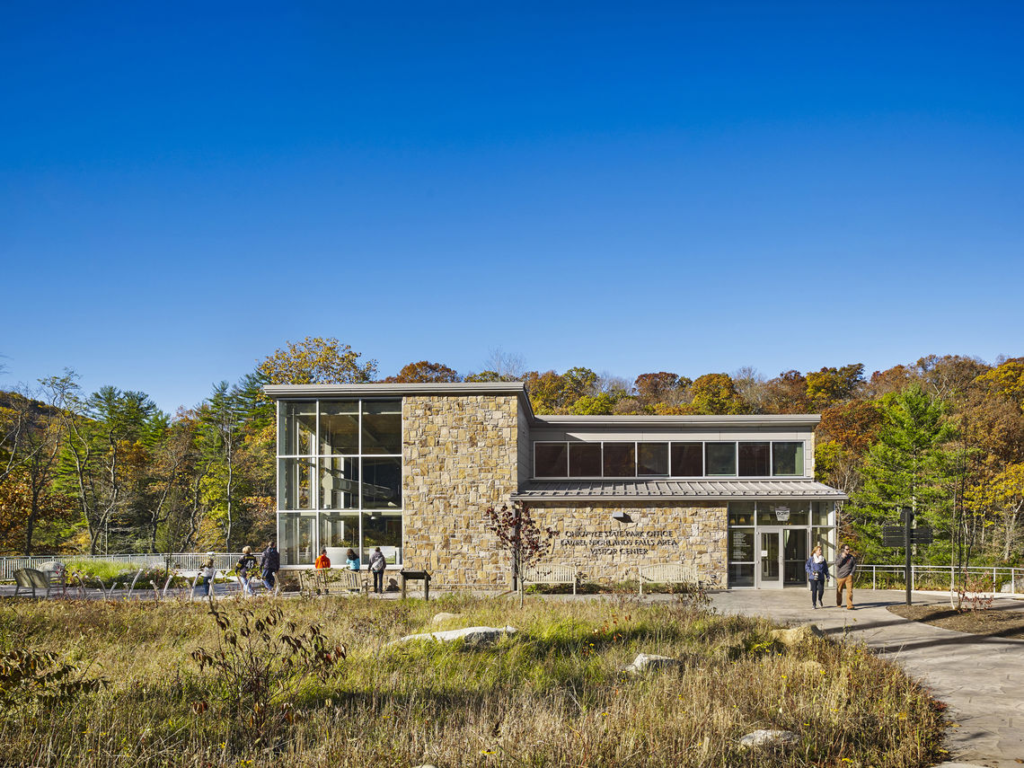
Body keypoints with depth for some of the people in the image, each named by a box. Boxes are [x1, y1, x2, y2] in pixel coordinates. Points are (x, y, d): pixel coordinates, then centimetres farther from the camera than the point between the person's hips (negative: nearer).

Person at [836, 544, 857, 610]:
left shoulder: (851, 557, 2)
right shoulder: (839, 556, -1)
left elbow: (854, 564, 14)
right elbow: (837, 564, -16)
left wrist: (852, 572, 3)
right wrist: (842, 557, -22)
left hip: (849, 576, 0)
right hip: (840, 576, 0)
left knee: (850, 590, -14)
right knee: (839, 591, 12)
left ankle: (849, 606, -16)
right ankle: (839, 603, 34)